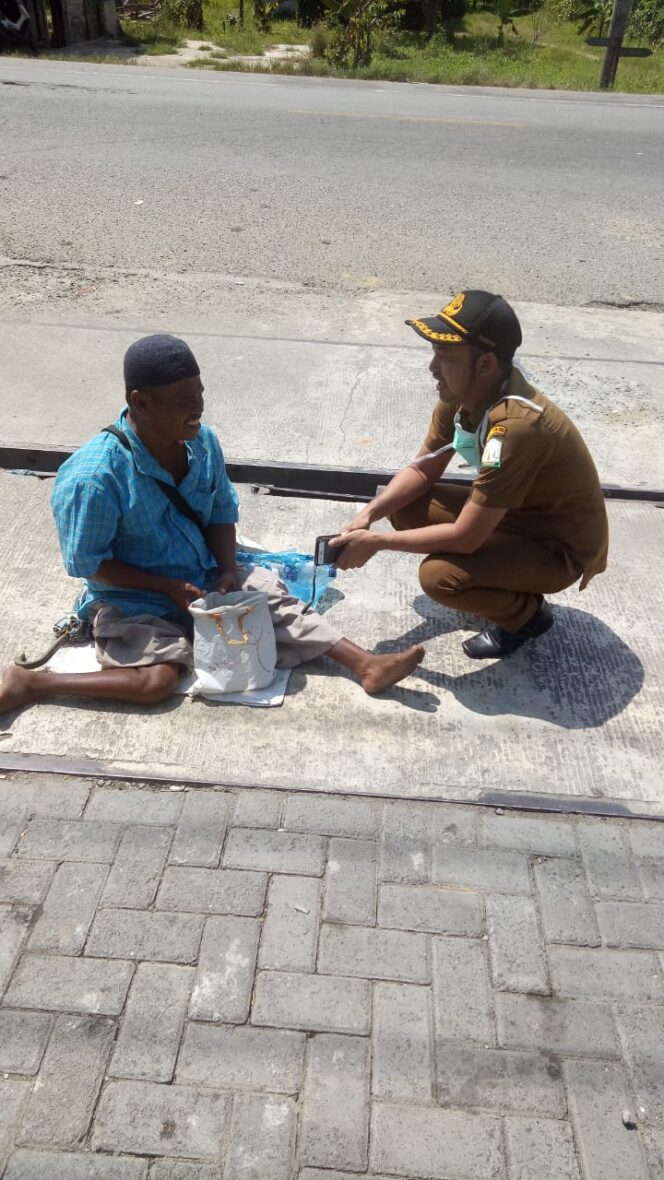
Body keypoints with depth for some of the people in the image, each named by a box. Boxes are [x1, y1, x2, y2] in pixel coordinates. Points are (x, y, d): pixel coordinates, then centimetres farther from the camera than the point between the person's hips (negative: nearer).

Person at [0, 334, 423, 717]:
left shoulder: (203, 440, -8)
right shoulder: (94, 477, -26)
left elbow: (222, 512, 5)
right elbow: (86, 562, -18)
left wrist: (229, 570, -12)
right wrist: (168, 587, -19)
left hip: (204, 579, 6)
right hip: (133, 600, -5)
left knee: (279, 600, -10)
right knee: (157, 680, -26)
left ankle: (366, 664, -11)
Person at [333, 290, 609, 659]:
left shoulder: (515, 425, -36)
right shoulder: (461, 394, -10)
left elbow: (465, 537, -34)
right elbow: (423, 470, 3)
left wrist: (376, 541, -25)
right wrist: (369, 513, -14)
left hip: (562, 546, -8)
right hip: (518, 513, 8)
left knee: (439, 575, -30)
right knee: (403, 506, 1)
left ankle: (529, 613, 1)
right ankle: (504, 585, 12)